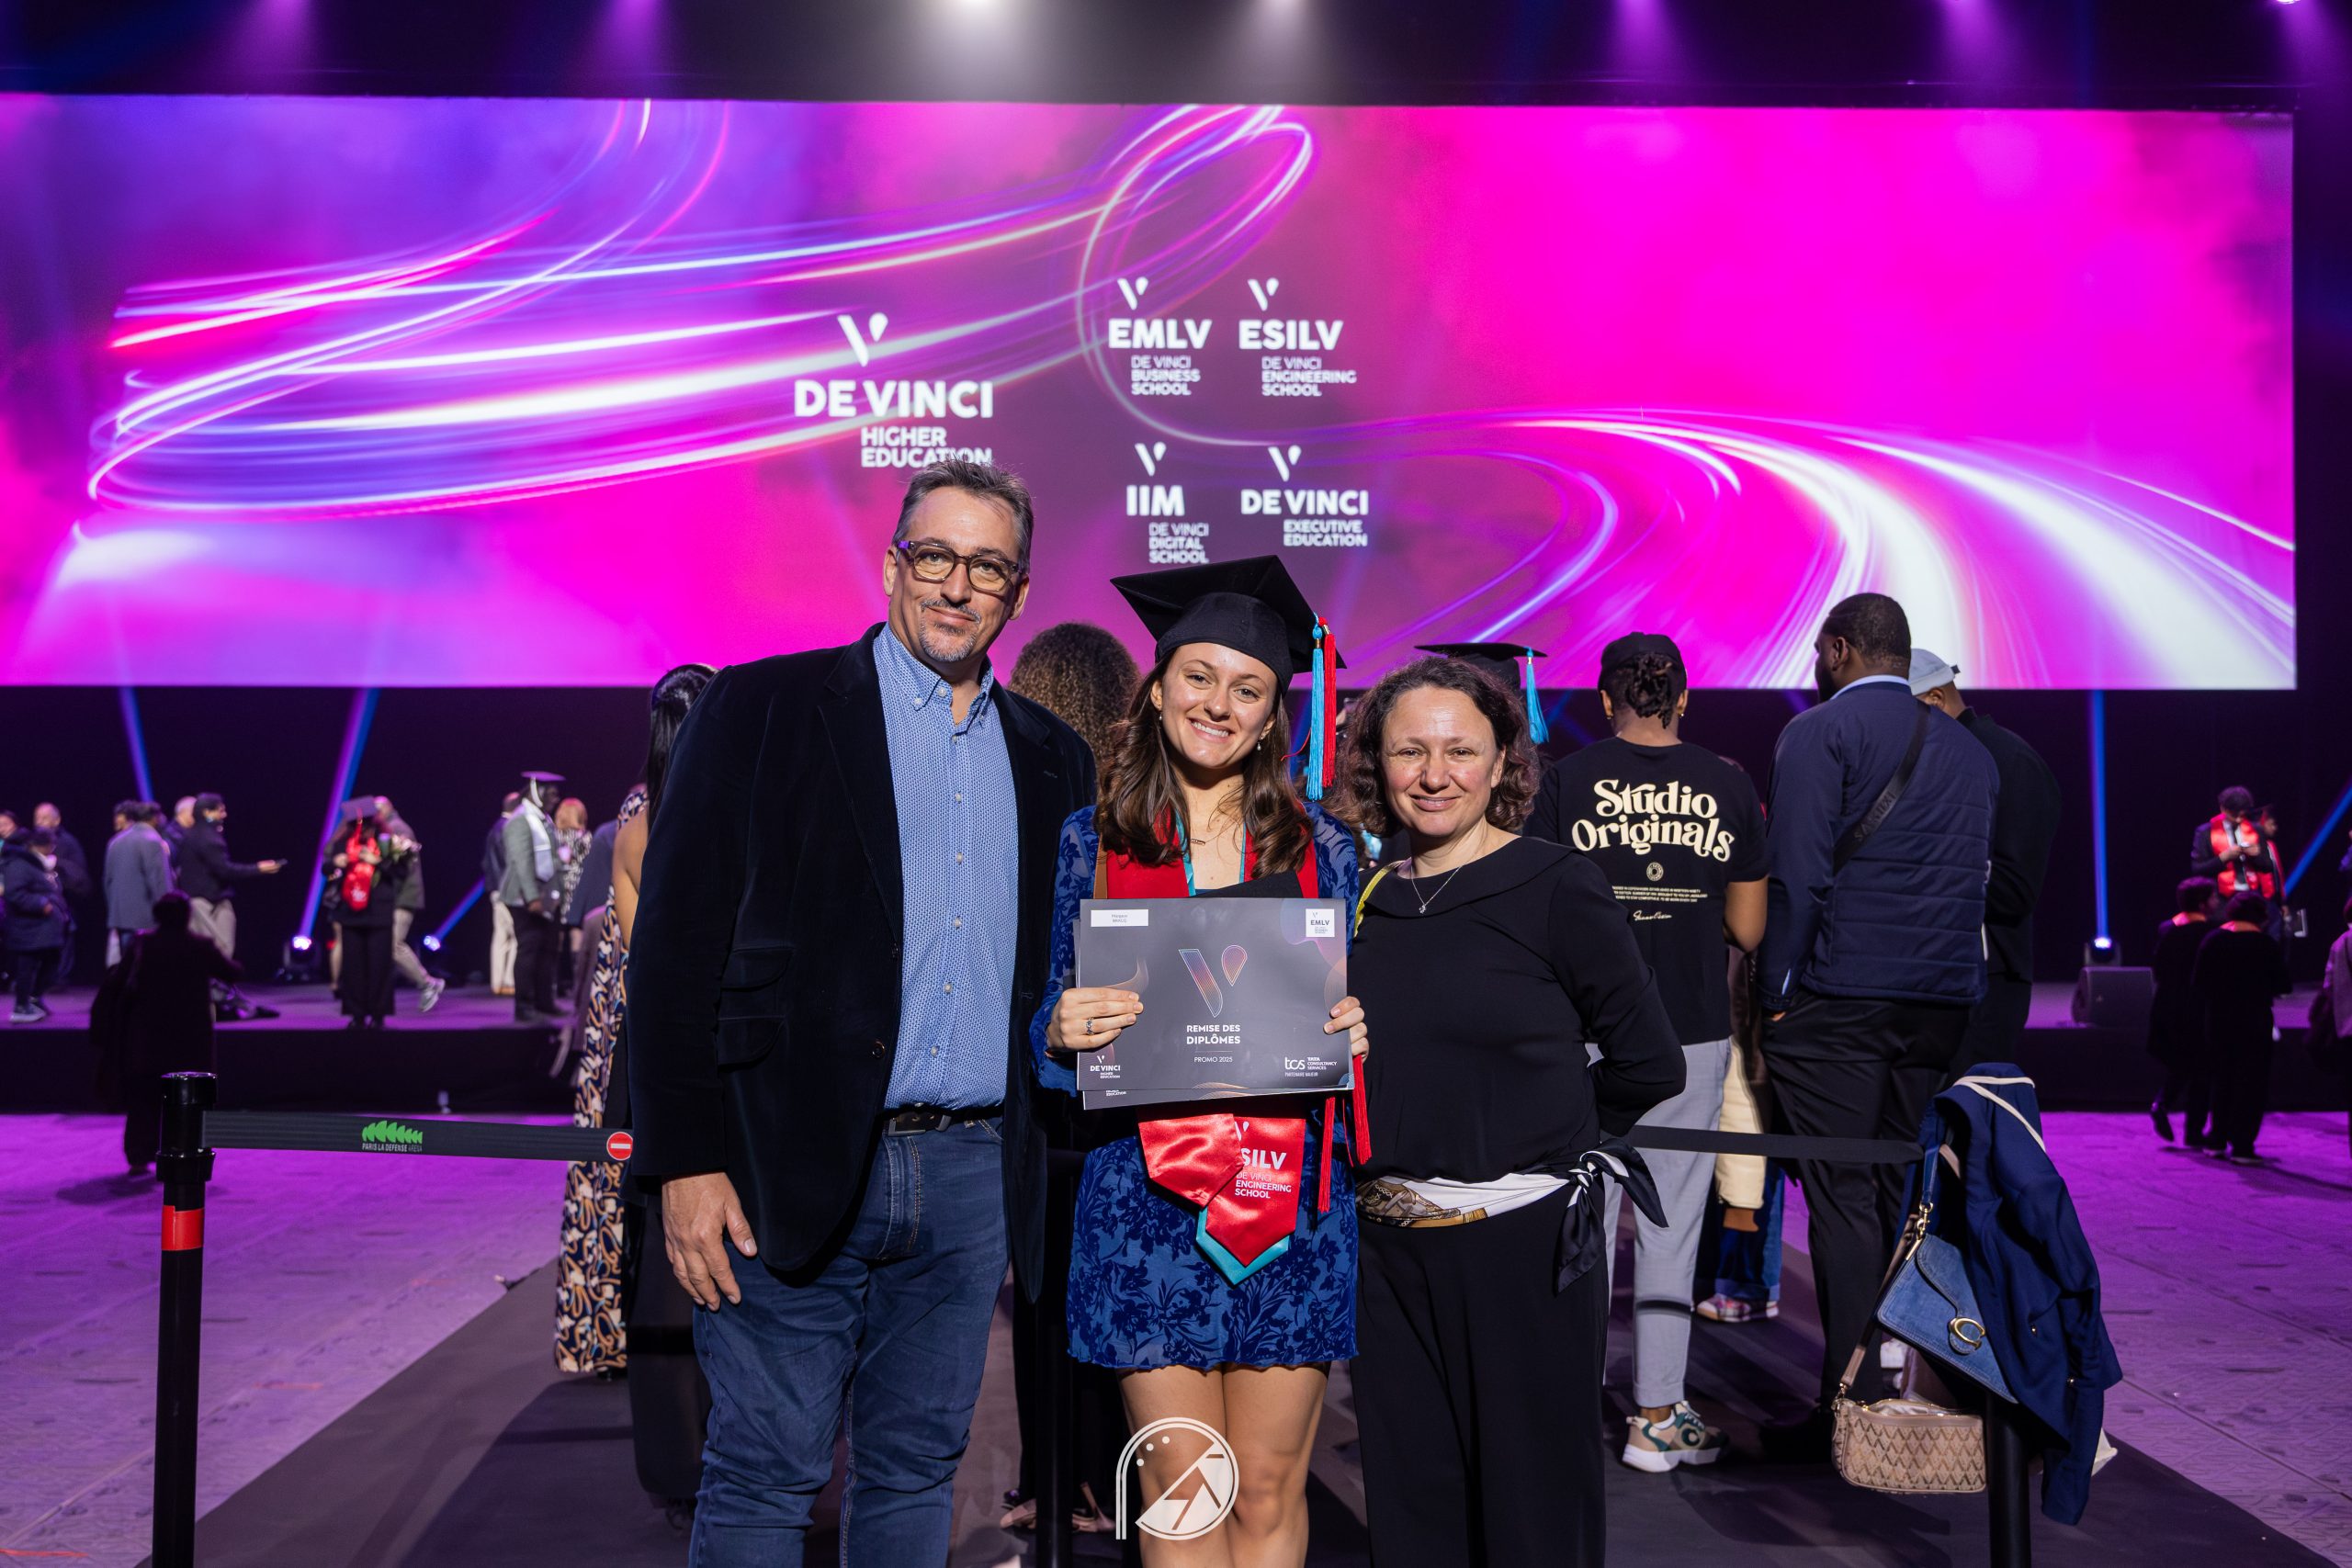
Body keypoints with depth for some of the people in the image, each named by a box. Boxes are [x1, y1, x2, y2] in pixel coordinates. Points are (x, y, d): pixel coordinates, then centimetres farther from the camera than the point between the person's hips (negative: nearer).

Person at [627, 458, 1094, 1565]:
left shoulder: (1052, 759, 12)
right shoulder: (763, 709, -1)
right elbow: (677, 943, -6)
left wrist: (1037, 1179, 9)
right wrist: (685, 1161, -12)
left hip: (973, 1177, 4)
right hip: (796, 1170, -4)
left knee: (917, 1473, 13)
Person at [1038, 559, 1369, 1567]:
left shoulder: (1320, 849, 7)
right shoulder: (1091, 840, 5)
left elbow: (1352, 1013, 12)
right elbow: (1048, 1026, 6)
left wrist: (1354, 1032, -9)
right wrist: (1064, 1029, -15)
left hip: (1288, 1195, 1)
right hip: (1146, 1199, -1)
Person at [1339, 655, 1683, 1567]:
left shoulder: (1556, 890, -7)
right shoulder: (1366, 899, 6)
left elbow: (1649, 1069, -4)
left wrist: (1529, 1139, 5)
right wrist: (1404, 1147, 5)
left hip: (1524, 1245, -4)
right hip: (1388, 1247, 4)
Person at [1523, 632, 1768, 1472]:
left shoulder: (1568, 779, -4)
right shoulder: (1729, 785, 2)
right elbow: (1748, 928, 5)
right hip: (1693, 1032, 1)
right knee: (1671, 1227, 8)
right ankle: (1657, 1417, 14)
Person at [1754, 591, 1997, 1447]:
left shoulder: (1821, 731, -5)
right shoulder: (1970, 749, 16)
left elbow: (1798, 873, -12)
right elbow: (1986, 883, 17)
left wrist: (1776, 995, -8)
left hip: (1840, 994, -6)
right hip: (1945, 1004, 6)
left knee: (1843, 1201, -3)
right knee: (1909, 1199, 12)